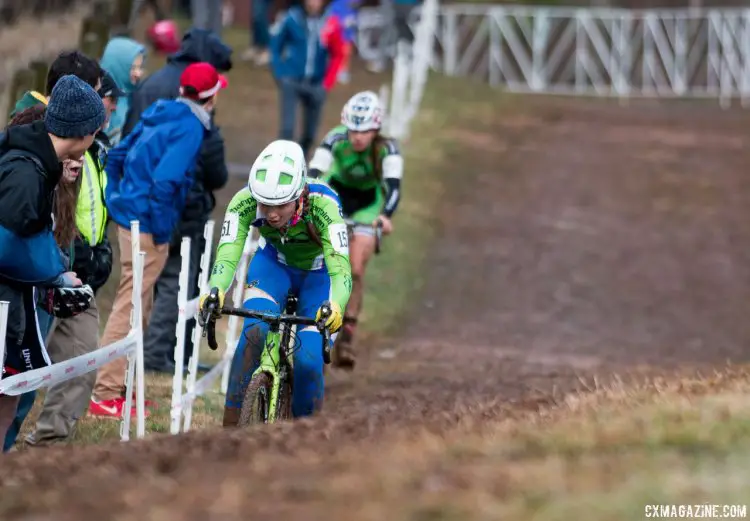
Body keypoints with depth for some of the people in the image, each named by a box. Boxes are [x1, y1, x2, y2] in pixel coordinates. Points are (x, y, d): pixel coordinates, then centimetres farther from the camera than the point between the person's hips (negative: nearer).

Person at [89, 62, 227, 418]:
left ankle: (119, 385, 27)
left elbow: (116, 157, 16)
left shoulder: (159, 116, 11)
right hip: (148, 227, -9)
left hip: (129, 219, 9)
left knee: (137, 307, 19)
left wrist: (116, 202, 20)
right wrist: (163, 231, -17)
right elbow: (165, 180, -26)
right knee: (130, 307, -8)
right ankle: (105, 395, -9)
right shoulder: (190, 128, -15)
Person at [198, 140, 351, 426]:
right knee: (255, 332, -27)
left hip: (318, 273, -1)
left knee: (308, 360, -18)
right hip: (274, 264, 2)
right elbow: (227, 255, -39)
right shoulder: (245, 201, -31)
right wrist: (215, 292, -60)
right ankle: (231, 425, -19)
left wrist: (336, 306, -65)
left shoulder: (322, 205, -37)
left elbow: (340, 268, -45)